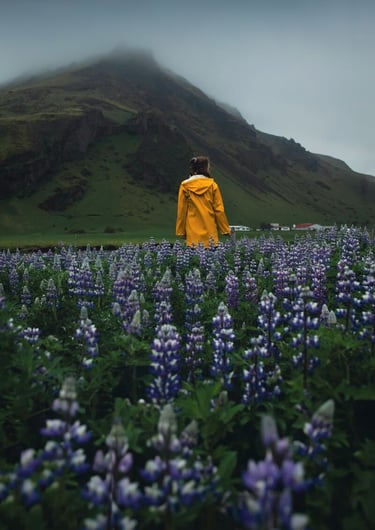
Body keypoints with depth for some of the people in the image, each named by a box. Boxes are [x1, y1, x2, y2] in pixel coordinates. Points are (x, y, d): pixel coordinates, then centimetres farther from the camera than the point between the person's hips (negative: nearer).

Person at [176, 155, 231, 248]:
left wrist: (181, 231, 11)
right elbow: (219, 209, 0)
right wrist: (225, 230, 8)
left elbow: (181, 210, 4)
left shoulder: (185, 186, 1)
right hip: (210, 232, 0)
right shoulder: (212, 185, -1)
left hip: (193, 232, 1)